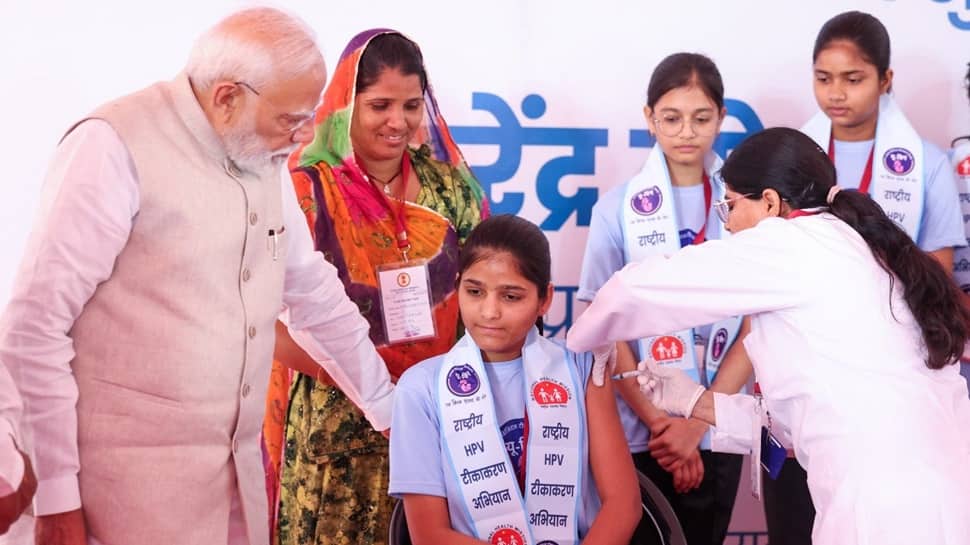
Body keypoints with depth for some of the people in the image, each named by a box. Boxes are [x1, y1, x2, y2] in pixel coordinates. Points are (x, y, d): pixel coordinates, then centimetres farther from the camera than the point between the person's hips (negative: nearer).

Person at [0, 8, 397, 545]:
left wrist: (392, 411, 25)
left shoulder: (265, 162, 9)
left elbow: (317, 299, 20)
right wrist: (54, 495, -13)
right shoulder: (114, 146, -13)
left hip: (237, 470, 7)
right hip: (132, 475, -7)